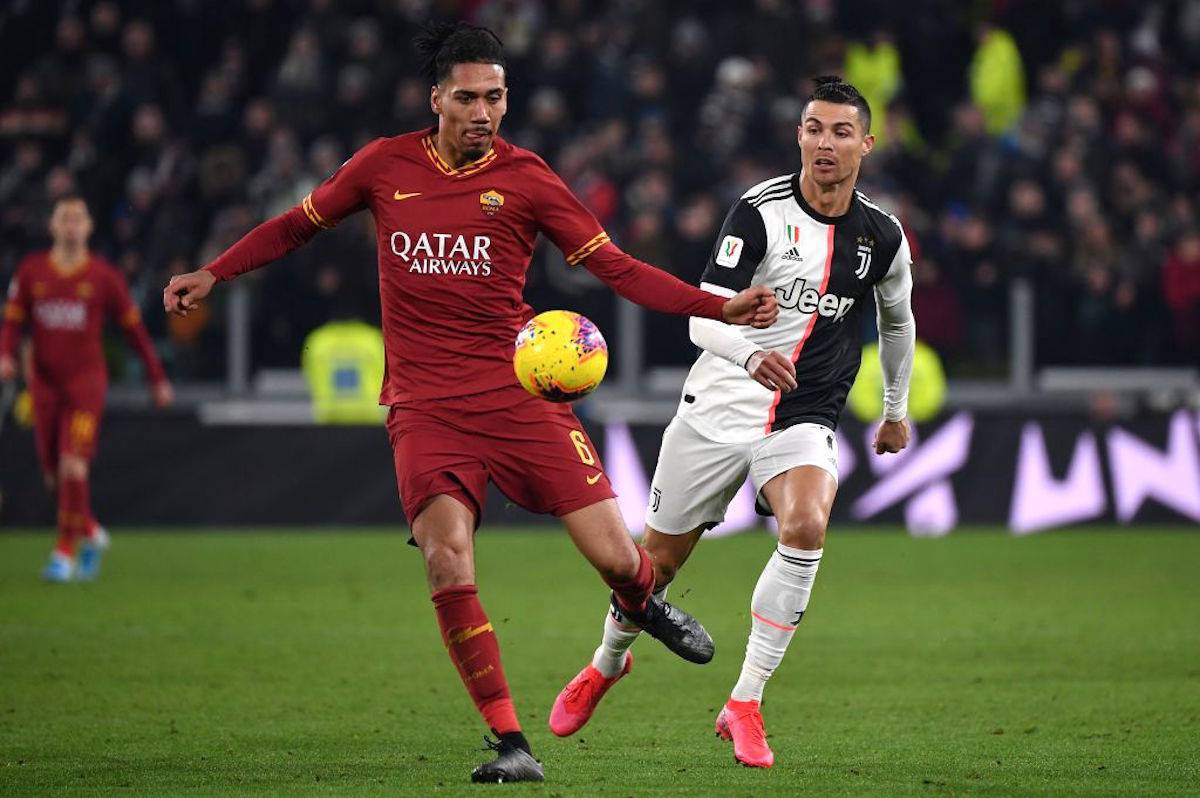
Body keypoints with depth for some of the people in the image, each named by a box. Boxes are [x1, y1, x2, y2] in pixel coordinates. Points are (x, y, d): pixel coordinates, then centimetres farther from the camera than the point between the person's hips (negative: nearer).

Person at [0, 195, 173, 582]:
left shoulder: (103, 276, -1)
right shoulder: (31, 271, 4)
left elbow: (134, 328, 6)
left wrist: (157, 378, 8)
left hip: (86, 380, -3)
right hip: (45, 382, 3)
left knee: (73, 467, -16)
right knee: (53, 473, 6)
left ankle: (64, 552, -10)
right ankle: (91, 534, 30)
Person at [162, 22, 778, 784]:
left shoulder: (525, 179, -1)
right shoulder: (385, 166, 4)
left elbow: (618, 267, -2)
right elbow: (299, 224, 19)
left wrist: (722, 307, -12)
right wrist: (214, 274, 12)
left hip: (518, 390, -1)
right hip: (425, 402, 1)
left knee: (615, 556, -8)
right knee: (447, 558, -20)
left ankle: (645, 605, 33)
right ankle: (512, 745, -11)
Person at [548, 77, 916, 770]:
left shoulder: (883, 237, 1)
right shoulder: (760, 211, -11)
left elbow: (898, 319, 23)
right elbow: (702, 315, -20)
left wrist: (897, 410, 31)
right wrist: (751, 356, -40)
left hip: (805, 420, 1)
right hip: (720, 406, -1)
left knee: (807, 525, -29)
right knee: (660, 558, 8)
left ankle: (745, 706, -20)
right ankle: (608, 662, 42)